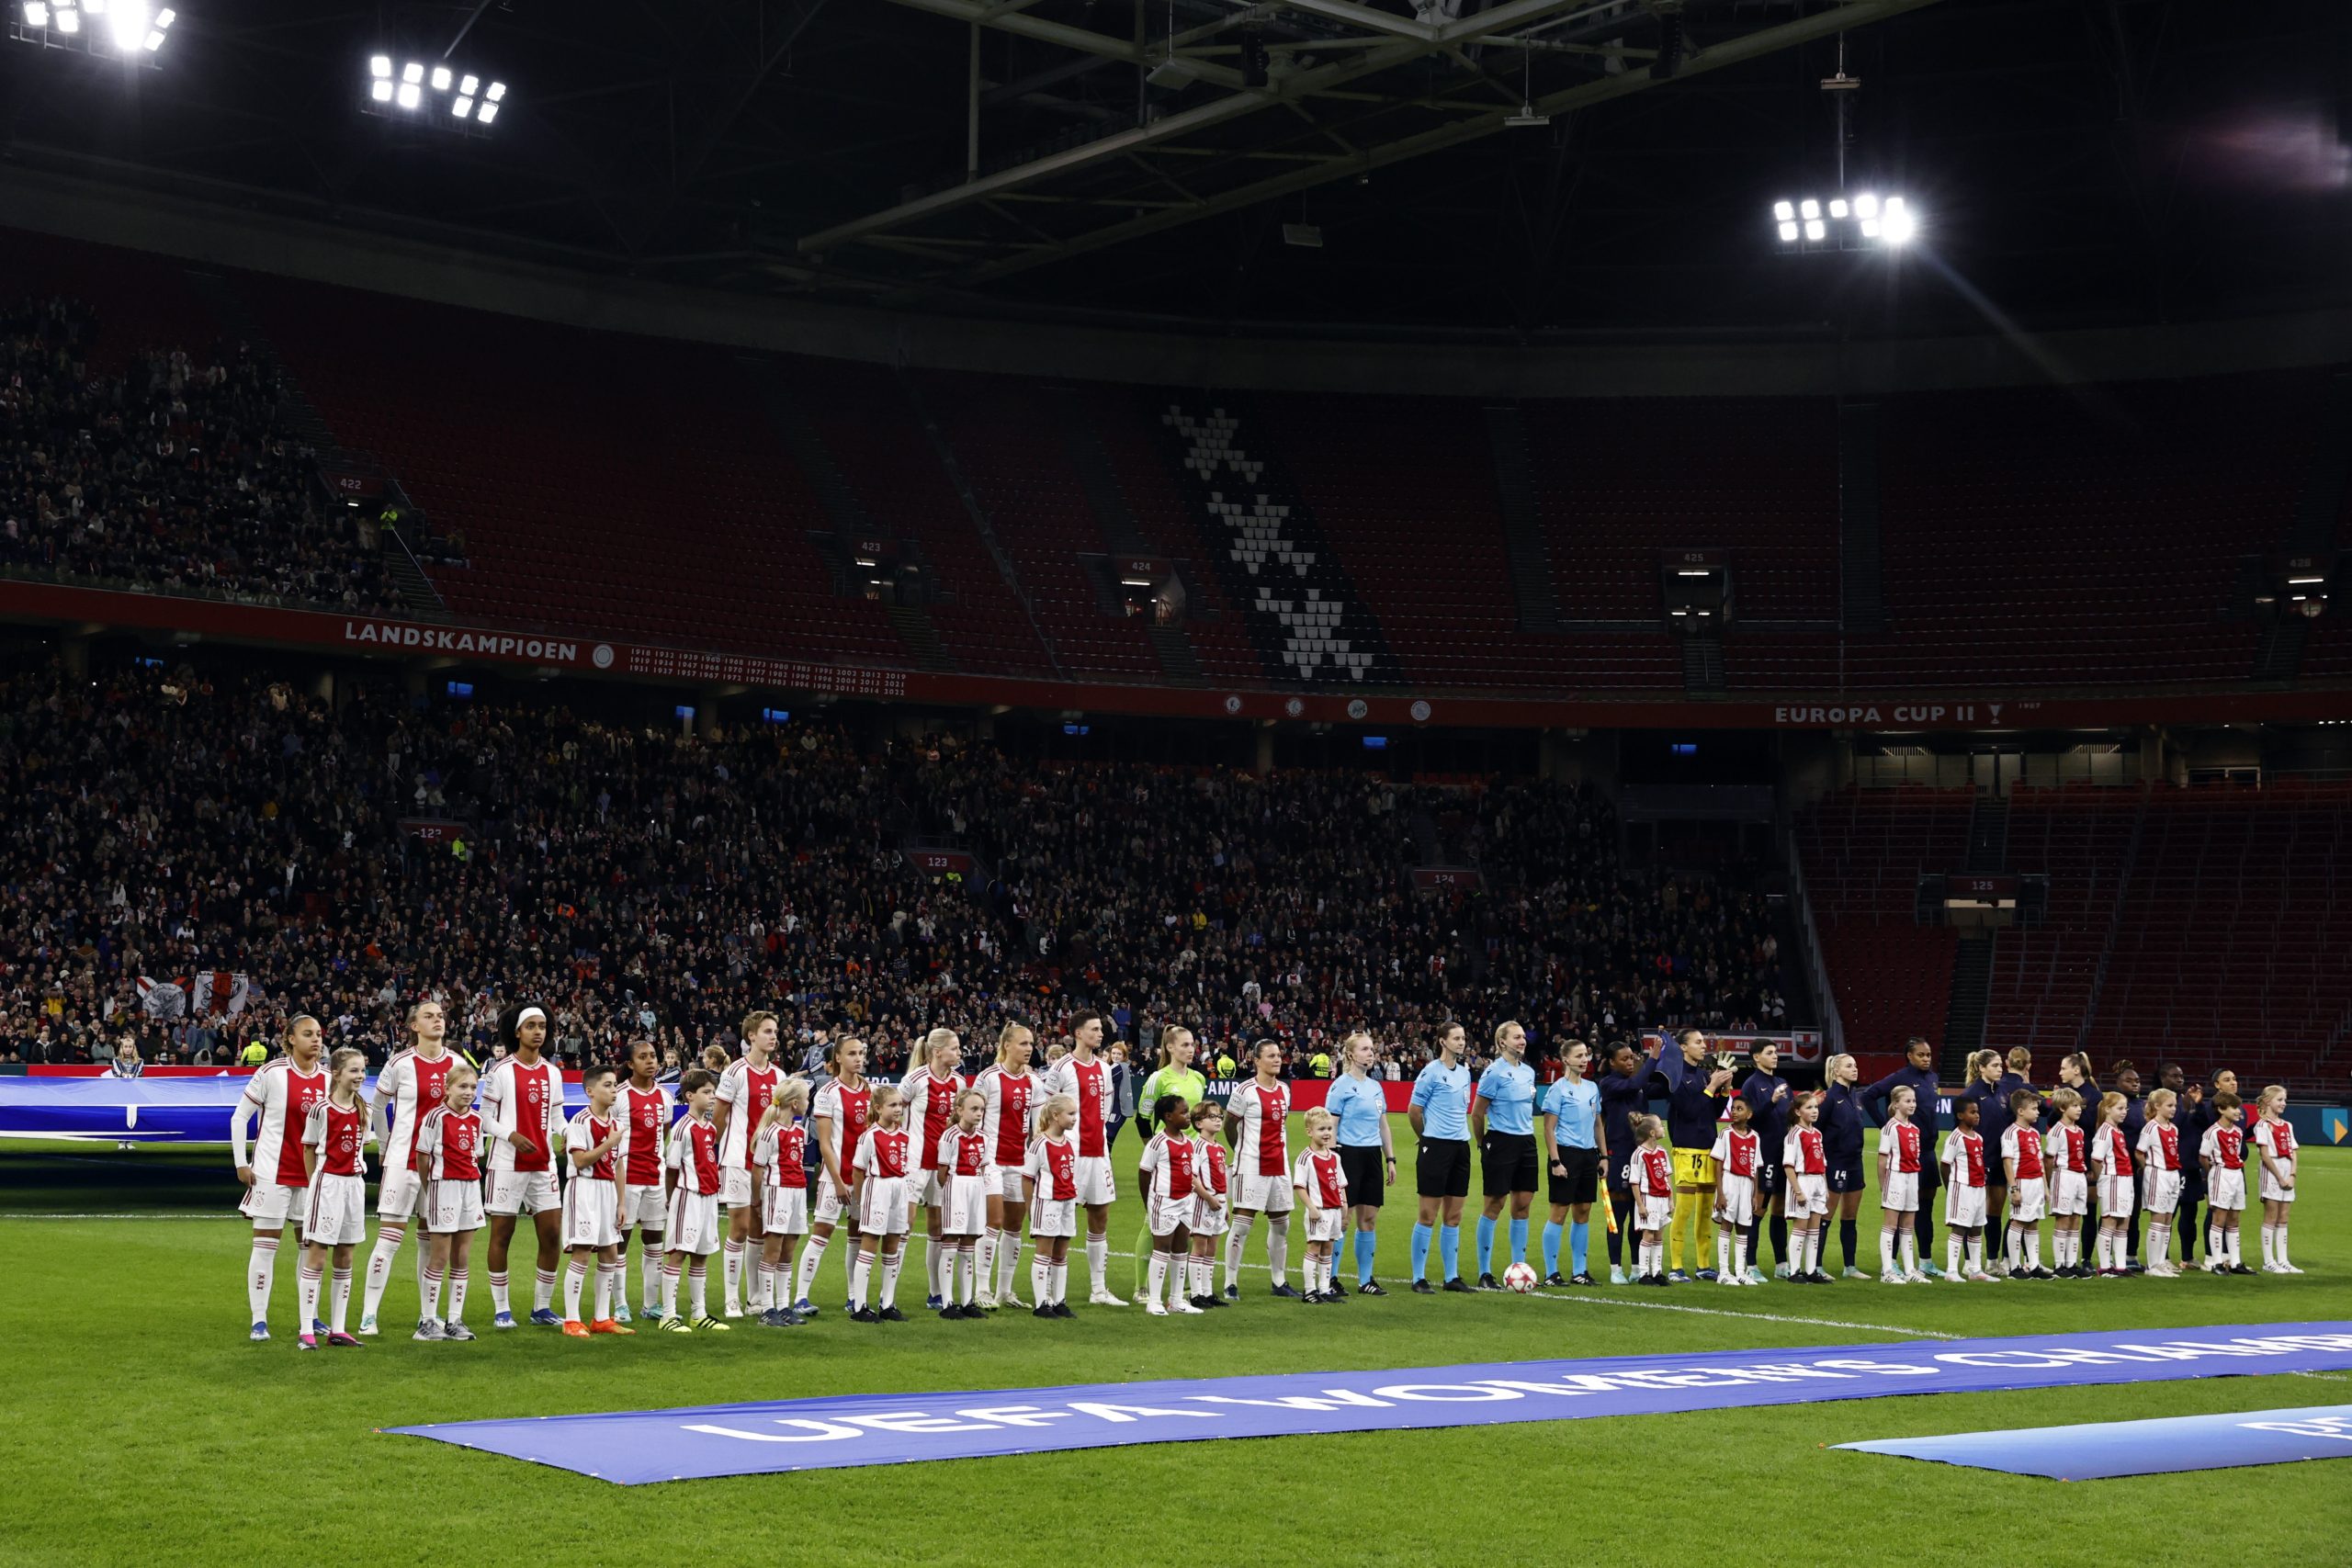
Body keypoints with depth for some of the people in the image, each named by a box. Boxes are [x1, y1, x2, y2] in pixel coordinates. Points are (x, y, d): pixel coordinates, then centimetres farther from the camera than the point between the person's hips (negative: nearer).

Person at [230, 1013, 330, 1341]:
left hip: (313, 1173, 5)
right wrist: (241, 1163, -6)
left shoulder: (328, 1078, 4)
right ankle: (259, 1322, 2)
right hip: (273, 1172, -5)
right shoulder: (272, 1073, -8)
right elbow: (239, 1117, -3)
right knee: (265, 1245, -2)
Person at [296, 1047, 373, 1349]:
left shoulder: (362, 1111, 7)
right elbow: (308, 1149, -2)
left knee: (345, 1258, 8)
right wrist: (316, 1183, -1)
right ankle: (307, 1331, 0)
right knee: (316, 1256, -3)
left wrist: (358, 1172, 8)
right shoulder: (321, 1110, -10)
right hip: (327, 1182, -6)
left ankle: (336, 1330, 14)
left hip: (354, 1184, 6)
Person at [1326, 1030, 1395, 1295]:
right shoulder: (1341, 1085, -7)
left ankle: (1365, 1279, 15)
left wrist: (1390, 1159, 16)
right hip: (1349, 1154, -7)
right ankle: (1330, 1280, 1)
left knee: (1369, 1220, 8)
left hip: (1372, 1156, 7)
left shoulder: (1375, 1086, 14)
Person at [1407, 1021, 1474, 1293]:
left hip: (1460, 1146, 7)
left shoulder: (1464, 1072, 12)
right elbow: (1413, 1110, -4)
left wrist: (1463, 1134, 15)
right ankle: (1419, 1278, 2)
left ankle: (1452, 1276, 14)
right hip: (1436, 1146, -7)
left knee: (1453, 1217, 9)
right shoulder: (1431, 1072, -8)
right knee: (1428, 1216, -3)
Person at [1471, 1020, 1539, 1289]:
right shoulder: (1494, 1072, -11)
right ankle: (1484, 1273, 2)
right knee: (1494, 1205, -3)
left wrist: (1527, 1131, 17)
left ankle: (1519, 1267, 14)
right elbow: (1477, 1113, -7)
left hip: (1526, 1142, 7)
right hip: (1501, 1142, -7)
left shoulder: (1528, 1072, 11)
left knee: (1523, 1205, 7)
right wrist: (1484, 1144, 1)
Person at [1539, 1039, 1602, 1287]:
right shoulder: (1558, 1089, -7)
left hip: (1588, 1155, 7)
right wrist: (1555, 1161, -16)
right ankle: (1551, 1272, 0)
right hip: (1567, 1153, -7)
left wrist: (1603, 1155, 14)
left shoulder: (1592, 1087, 13)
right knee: (1560, 1211, -5)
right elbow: (1549, 1129, -9)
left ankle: (1578, 1271, 16)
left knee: (1583, 1212, 9)